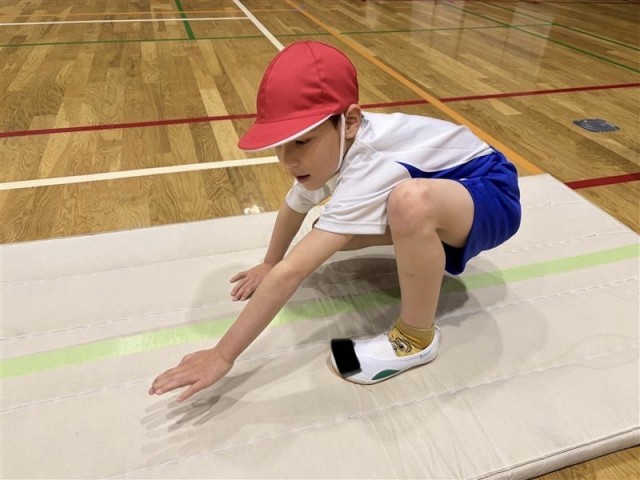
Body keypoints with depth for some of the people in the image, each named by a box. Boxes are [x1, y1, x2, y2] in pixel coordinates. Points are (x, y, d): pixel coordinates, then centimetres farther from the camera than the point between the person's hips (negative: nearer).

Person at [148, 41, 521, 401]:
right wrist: (268, 266, 15)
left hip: (490, 194, -7)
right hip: (434, 196, 8)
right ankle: (424, 246, 15)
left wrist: (222, 356, -31)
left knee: (411, 200, -41)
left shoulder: (370, 167, -37)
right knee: (335, 233, -9)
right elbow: (293, 208, 7)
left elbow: (292, 273, -38)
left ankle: (416, 339, -18)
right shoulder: (334, 147, -12)